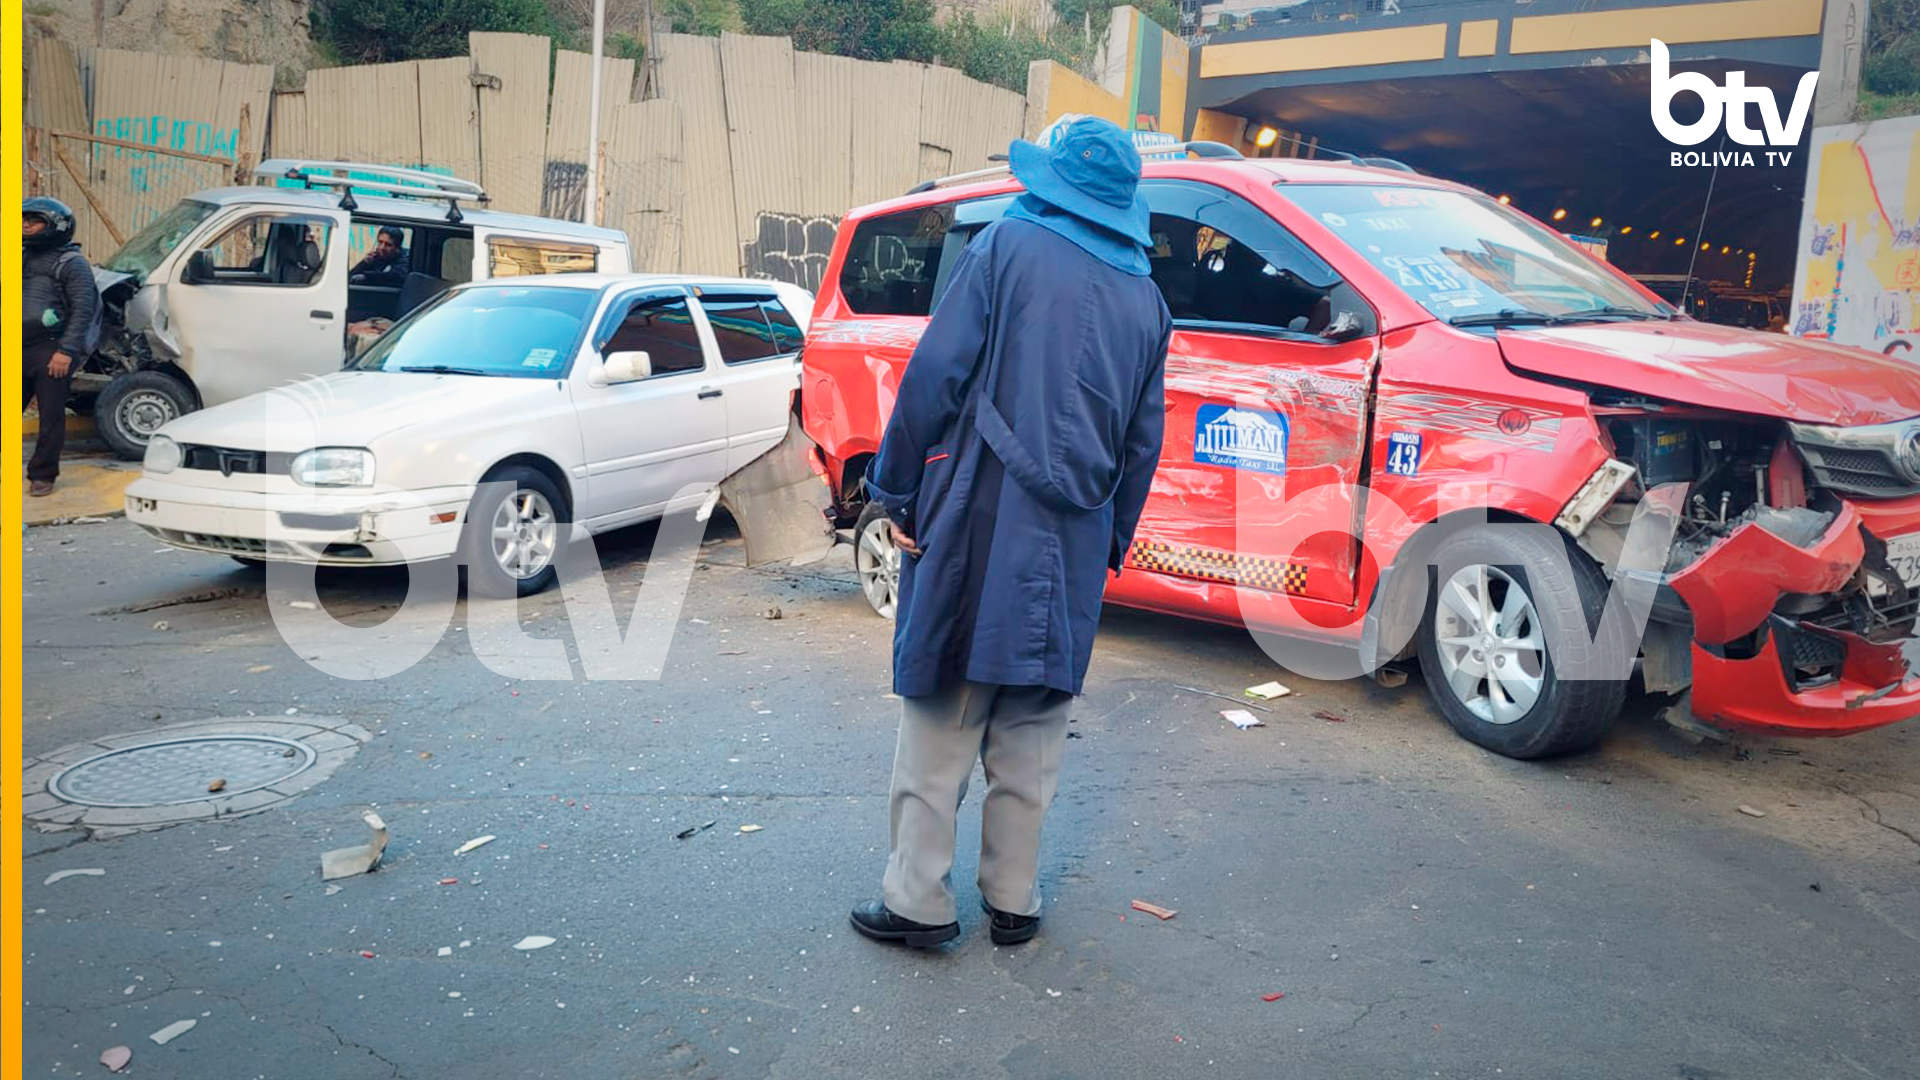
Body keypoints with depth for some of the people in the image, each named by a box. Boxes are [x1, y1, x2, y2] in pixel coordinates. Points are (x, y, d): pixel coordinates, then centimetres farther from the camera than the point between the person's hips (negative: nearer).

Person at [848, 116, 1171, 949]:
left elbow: (936, 375, -9)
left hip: (981, 524, -5)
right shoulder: (1145, 300, 14)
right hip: (1073, 543, 5)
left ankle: (919, 901, 9)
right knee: (1031, 735, 13)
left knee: (942, 719, 3)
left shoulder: (1007, 246, -1)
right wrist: (1109, 545, 22)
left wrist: (895, 490, -4)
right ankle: (1013, 900, 22)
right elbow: (1142, 441, 15)